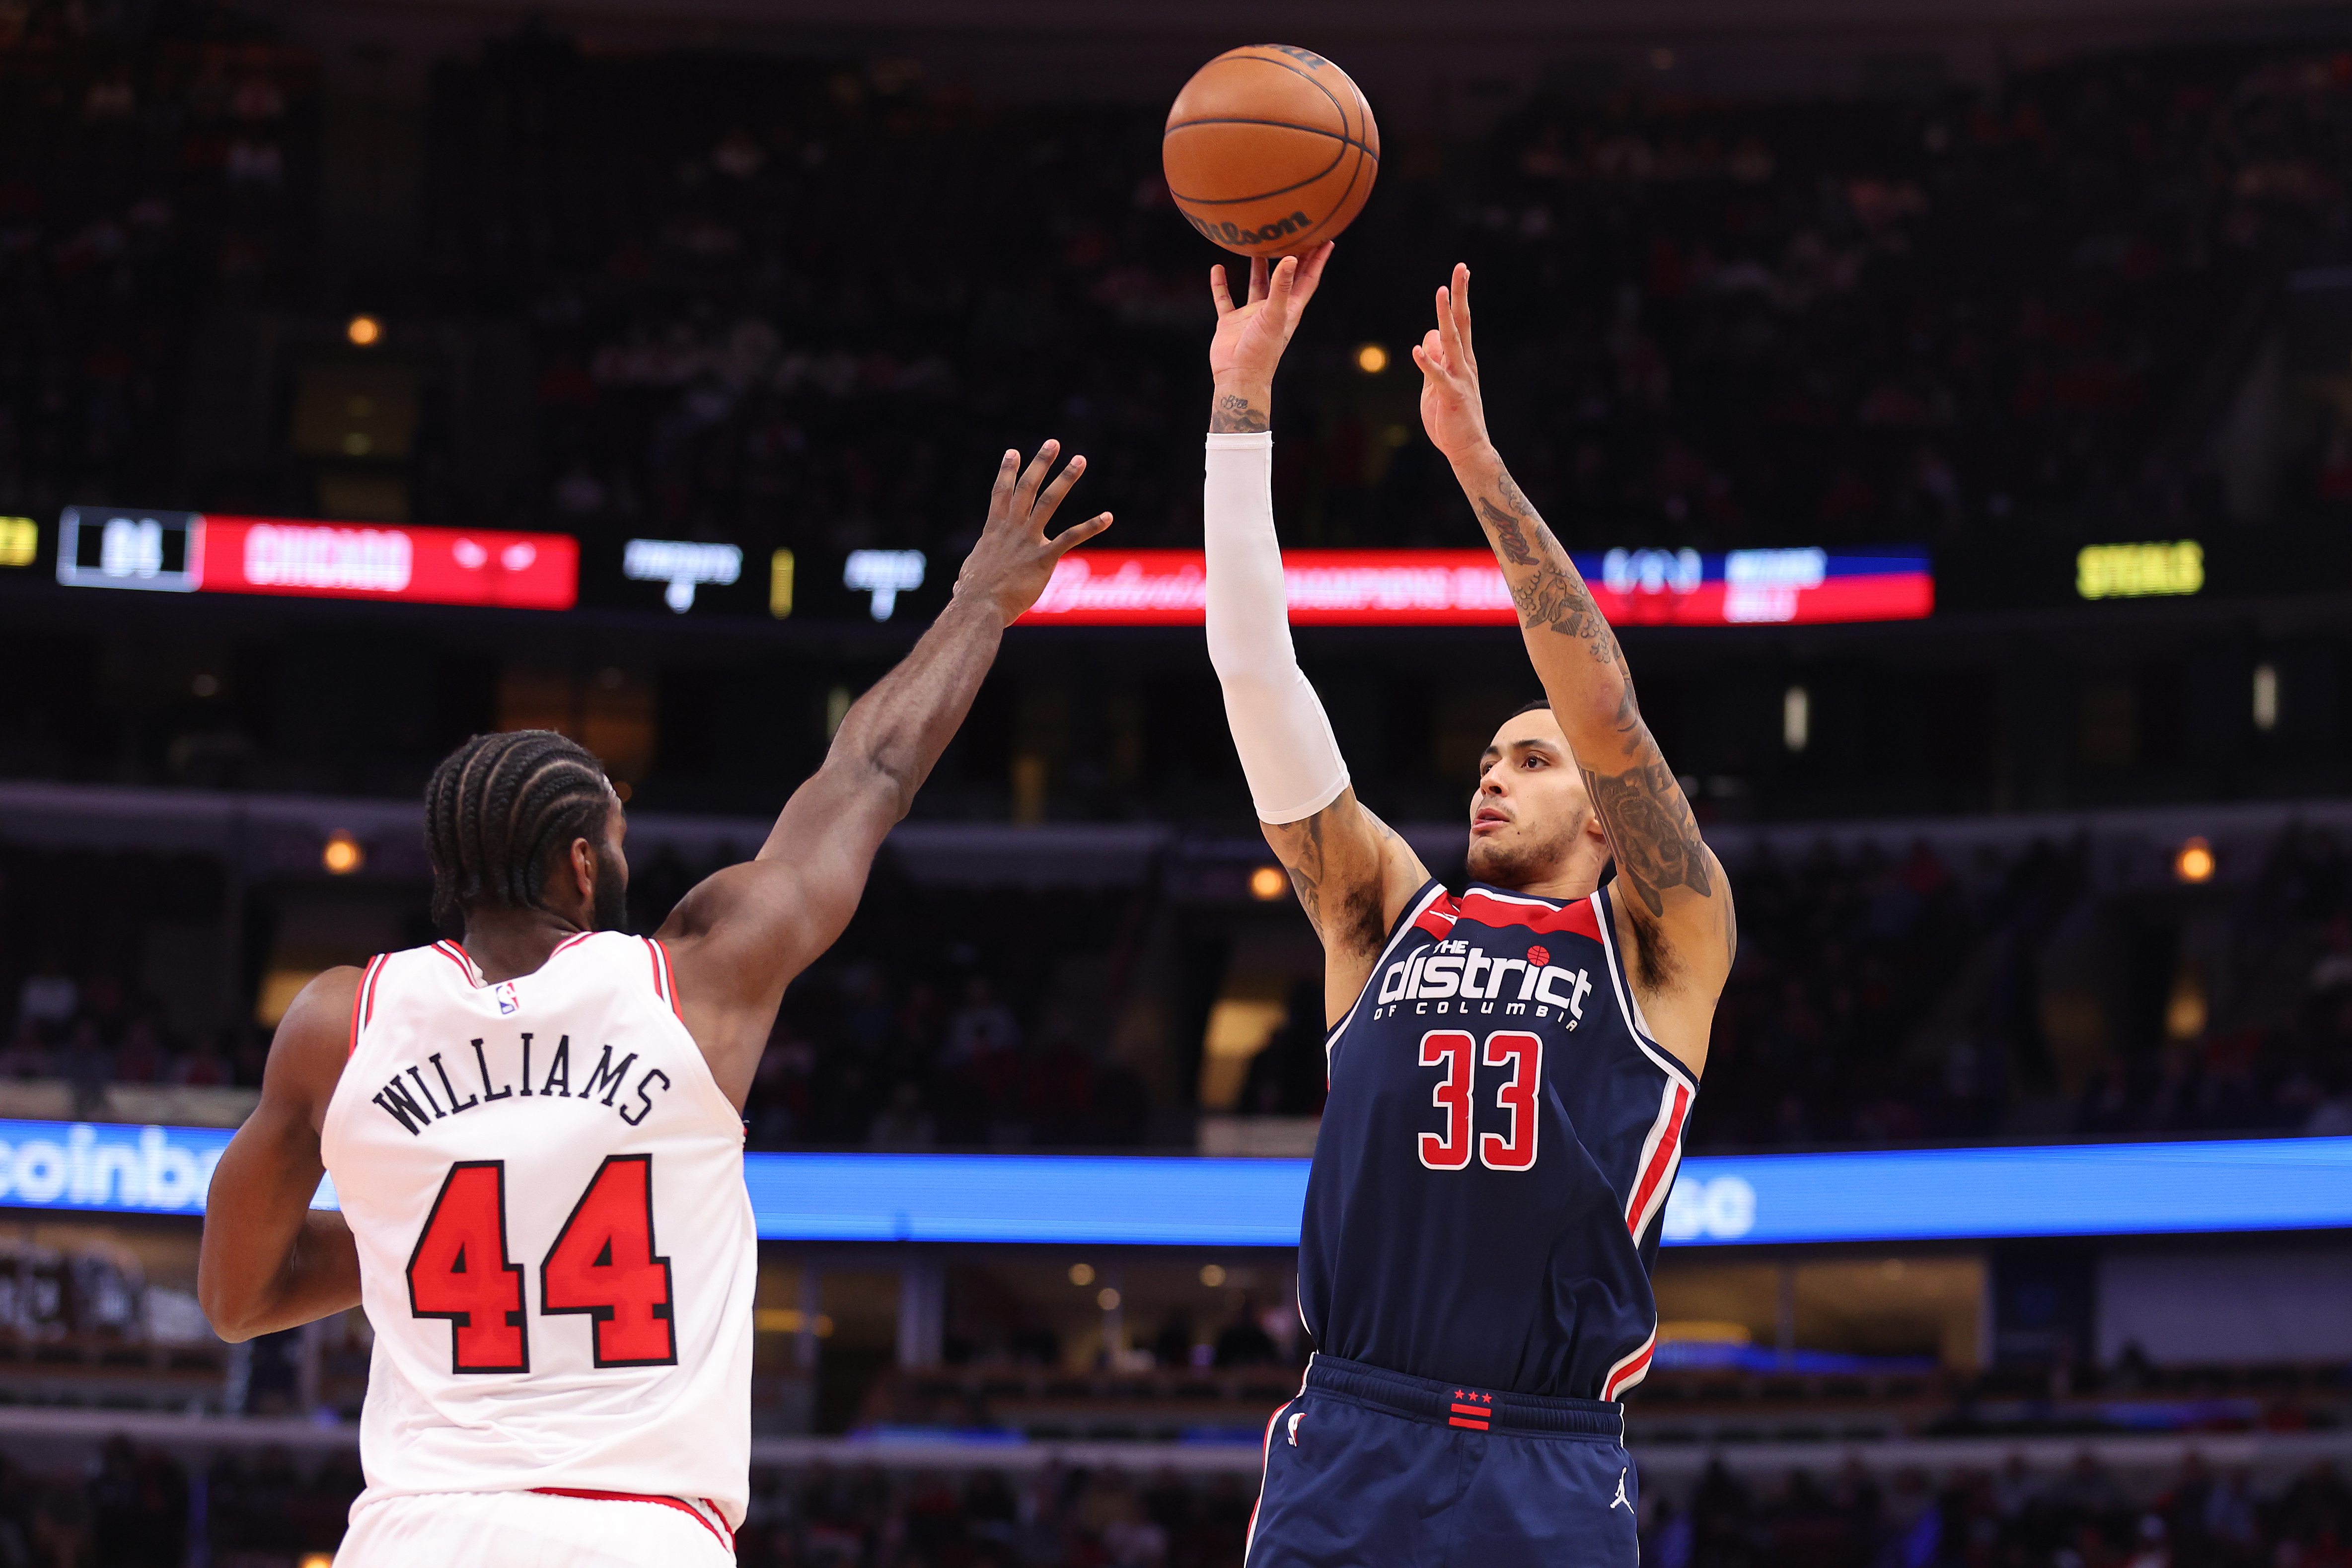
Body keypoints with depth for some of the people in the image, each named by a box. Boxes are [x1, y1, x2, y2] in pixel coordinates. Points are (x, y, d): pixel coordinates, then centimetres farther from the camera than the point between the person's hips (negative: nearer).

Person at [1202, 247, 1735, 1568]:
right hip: (1350, 1453, 2)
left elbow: (1602, 700, -5)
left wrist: (1475, 455, -8)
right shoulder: (1386, 914, 15)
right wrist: (1242, 402, 5)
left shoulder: (1662, 943, 8)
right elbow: (1256, 666, 10)